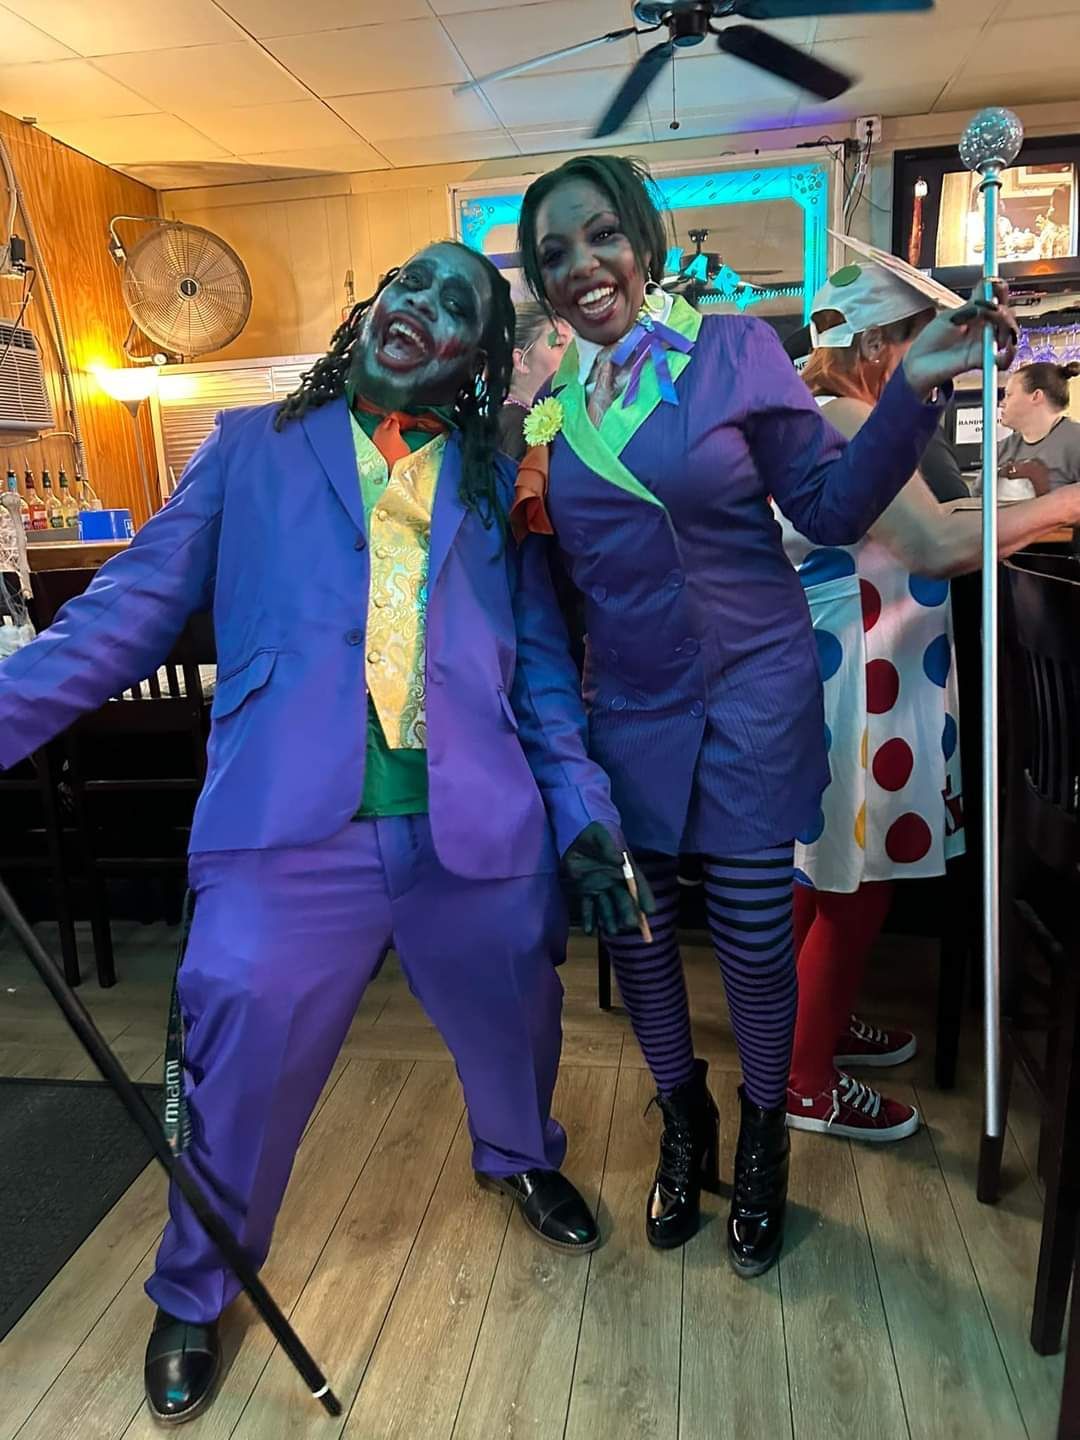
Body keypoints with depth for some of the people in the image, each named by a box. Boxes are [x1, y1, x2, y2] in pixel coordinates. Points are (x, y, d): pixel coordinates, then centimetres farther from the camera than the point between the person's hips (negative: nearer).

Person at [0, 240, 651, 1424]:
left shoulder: (499, 484, 14)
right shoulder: (253, 447, 10)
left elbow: (540, 667, 10)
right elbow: (133, 609, 4)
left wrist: (584, 812, 0)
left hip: (477, 832, 3)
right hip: (289, 830, -2)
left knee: (512, 1029, 18)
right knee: (237, 1071, 4)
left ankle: (521, 1160, 54)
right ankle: (193, 1294, 35)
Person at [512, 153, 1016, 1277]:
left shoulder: (734, 349, -5)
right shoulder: (548, 406, 5)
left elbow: (833, 509, -7)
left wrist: (909, 389, -18)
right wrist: (519, 502, -4)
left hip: (750, 690, -3)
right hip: (623, 704, 4)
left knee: (753, 932, 5)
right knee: (631, 924, 10)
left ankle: (762, 1138, 35)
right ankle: (683, 1123, 38)